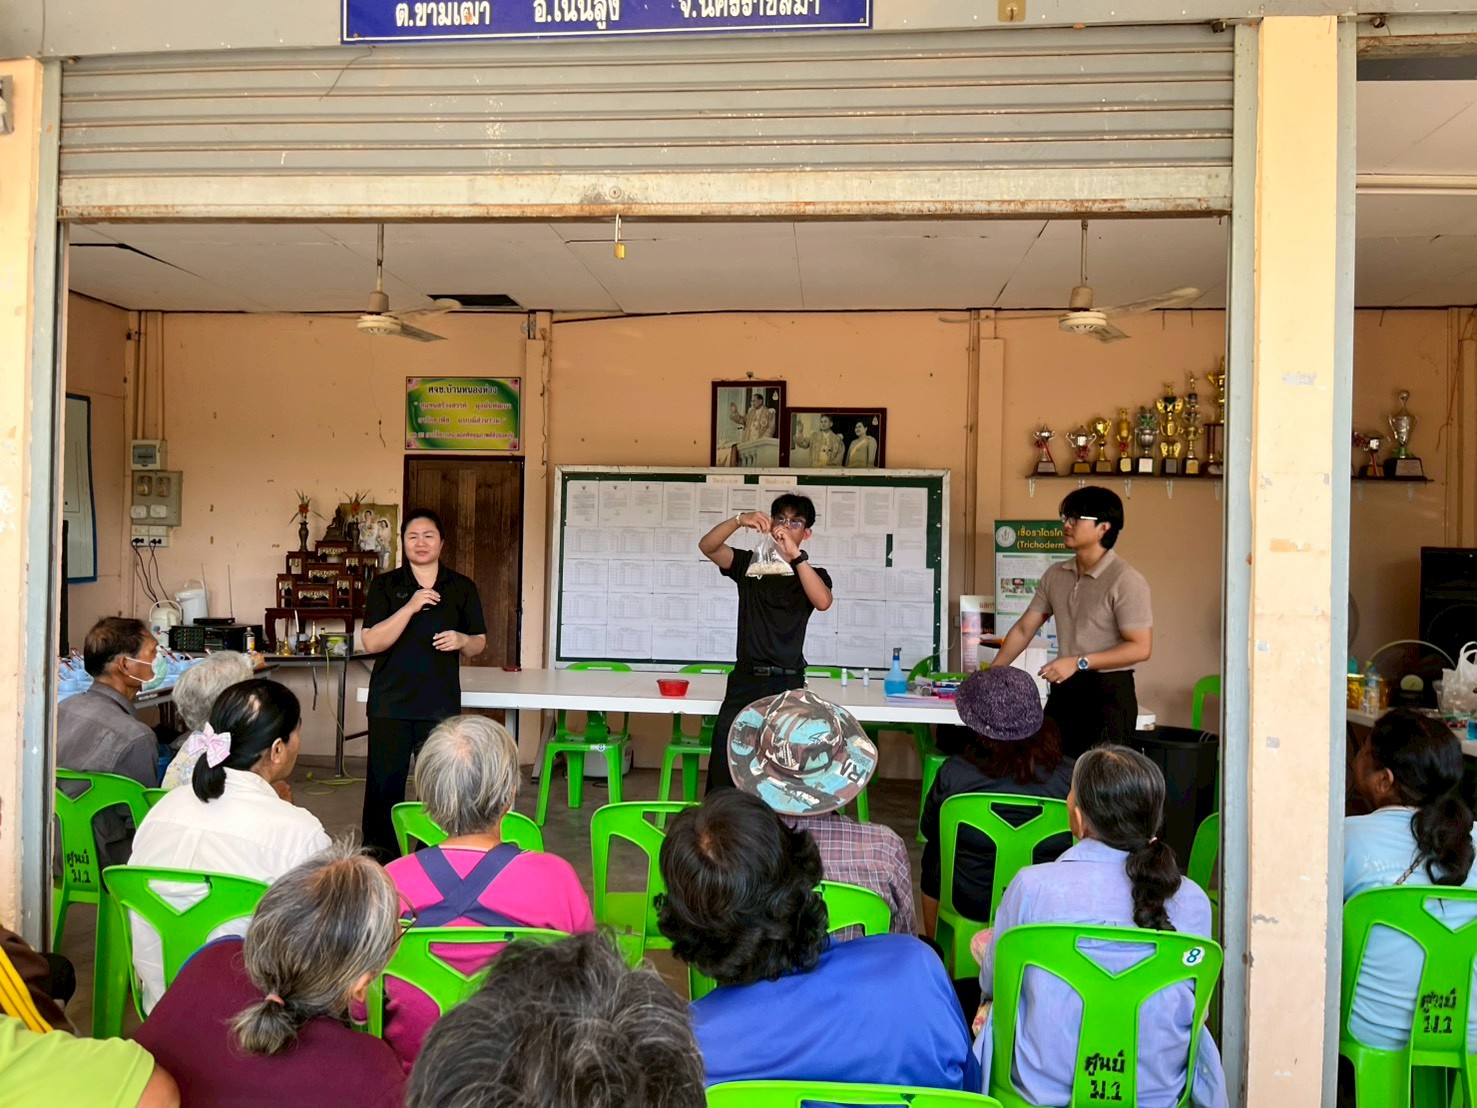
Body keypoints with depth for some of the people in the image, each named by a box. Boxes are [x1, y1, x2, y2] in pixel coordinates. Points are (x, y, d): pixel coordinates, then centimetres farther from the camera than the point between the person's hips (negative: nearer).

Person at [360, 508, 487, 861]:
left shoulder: (462, 588, 7)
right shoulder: (385, 586, 3)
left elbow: (479, 643, 12)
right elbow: (372, 642, -8)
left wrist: (462, 641, -11)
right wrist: (411, 607, -18)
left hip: (441, 703, 1)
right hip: (390, 703, 0)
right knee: (384, 785, 3)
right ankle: (379, 862, 18)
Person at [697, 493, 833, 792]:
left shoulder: (813, 574, 9)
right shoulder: (749, 563, 11)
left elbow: (823, 602, -15)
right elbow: (706, 546, -5)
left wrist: (795, 555, -23)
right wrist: (739, 520, -22)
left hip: (788, 686, -1)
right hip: (745, 681, 1)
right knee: (723, 769, -3)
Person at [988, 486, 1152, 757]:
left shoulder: (1126, 580, -11)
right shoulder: (1056, 575, 8)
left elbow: (1141, 647, -15)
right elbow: (1023, 630, 13)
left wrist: (1079, 663, -20)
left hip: (1109, 693, -6)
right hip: (1063, 690, 6)